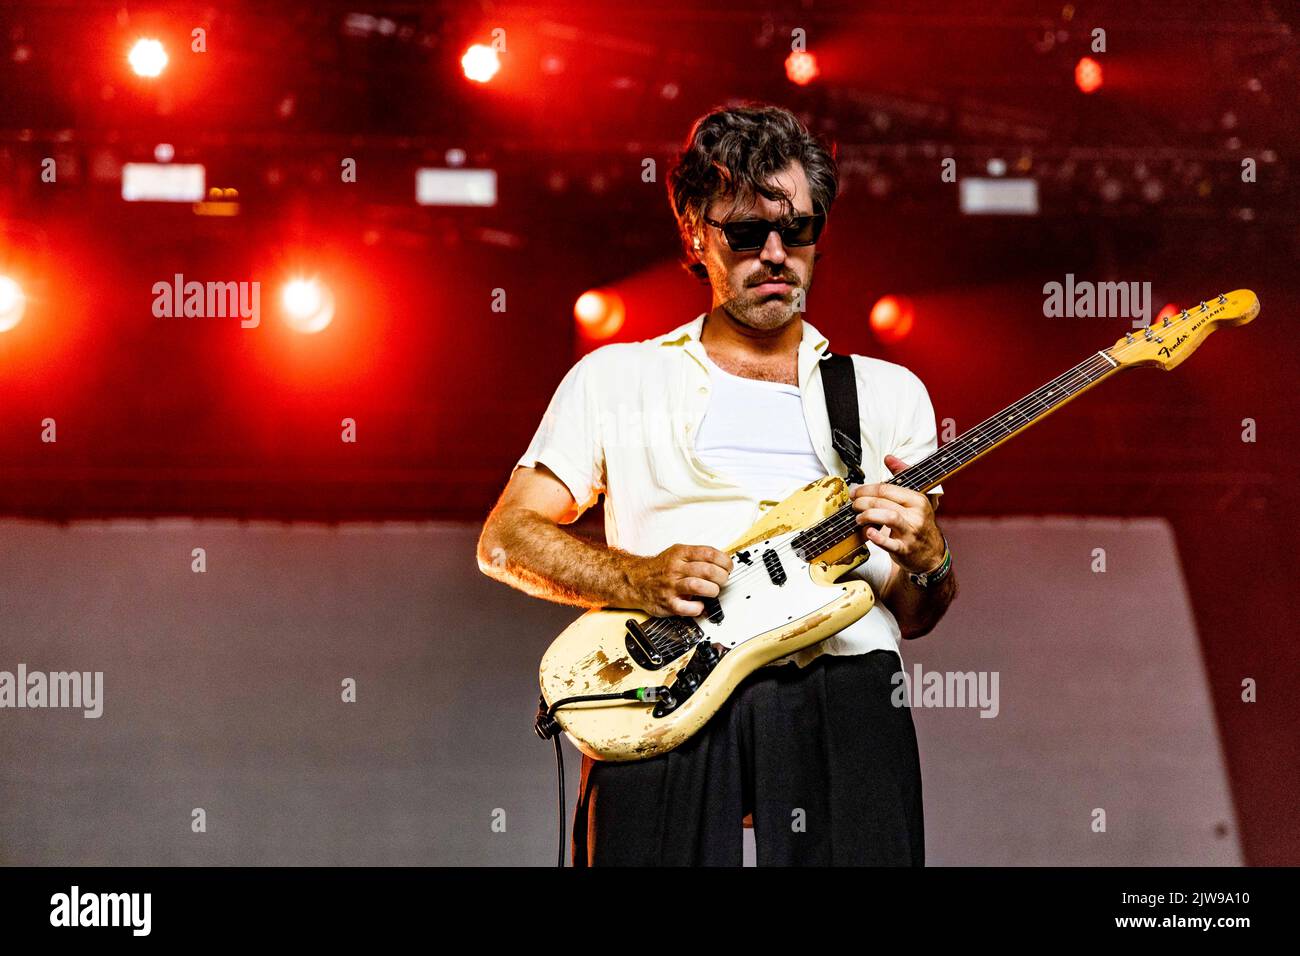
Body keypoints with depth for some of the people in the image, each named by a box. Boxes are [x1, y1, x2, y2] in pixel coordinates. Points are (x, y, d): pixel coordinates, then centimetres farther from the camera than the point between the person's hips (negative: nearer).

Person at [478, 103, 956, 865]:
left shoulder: (889, 394, 20)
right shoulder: (614, 379, 15)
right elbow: (505, 539, 10)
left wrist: (928, 564, -4)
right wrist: (637, 579, -6)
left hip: (842, 706, 1)